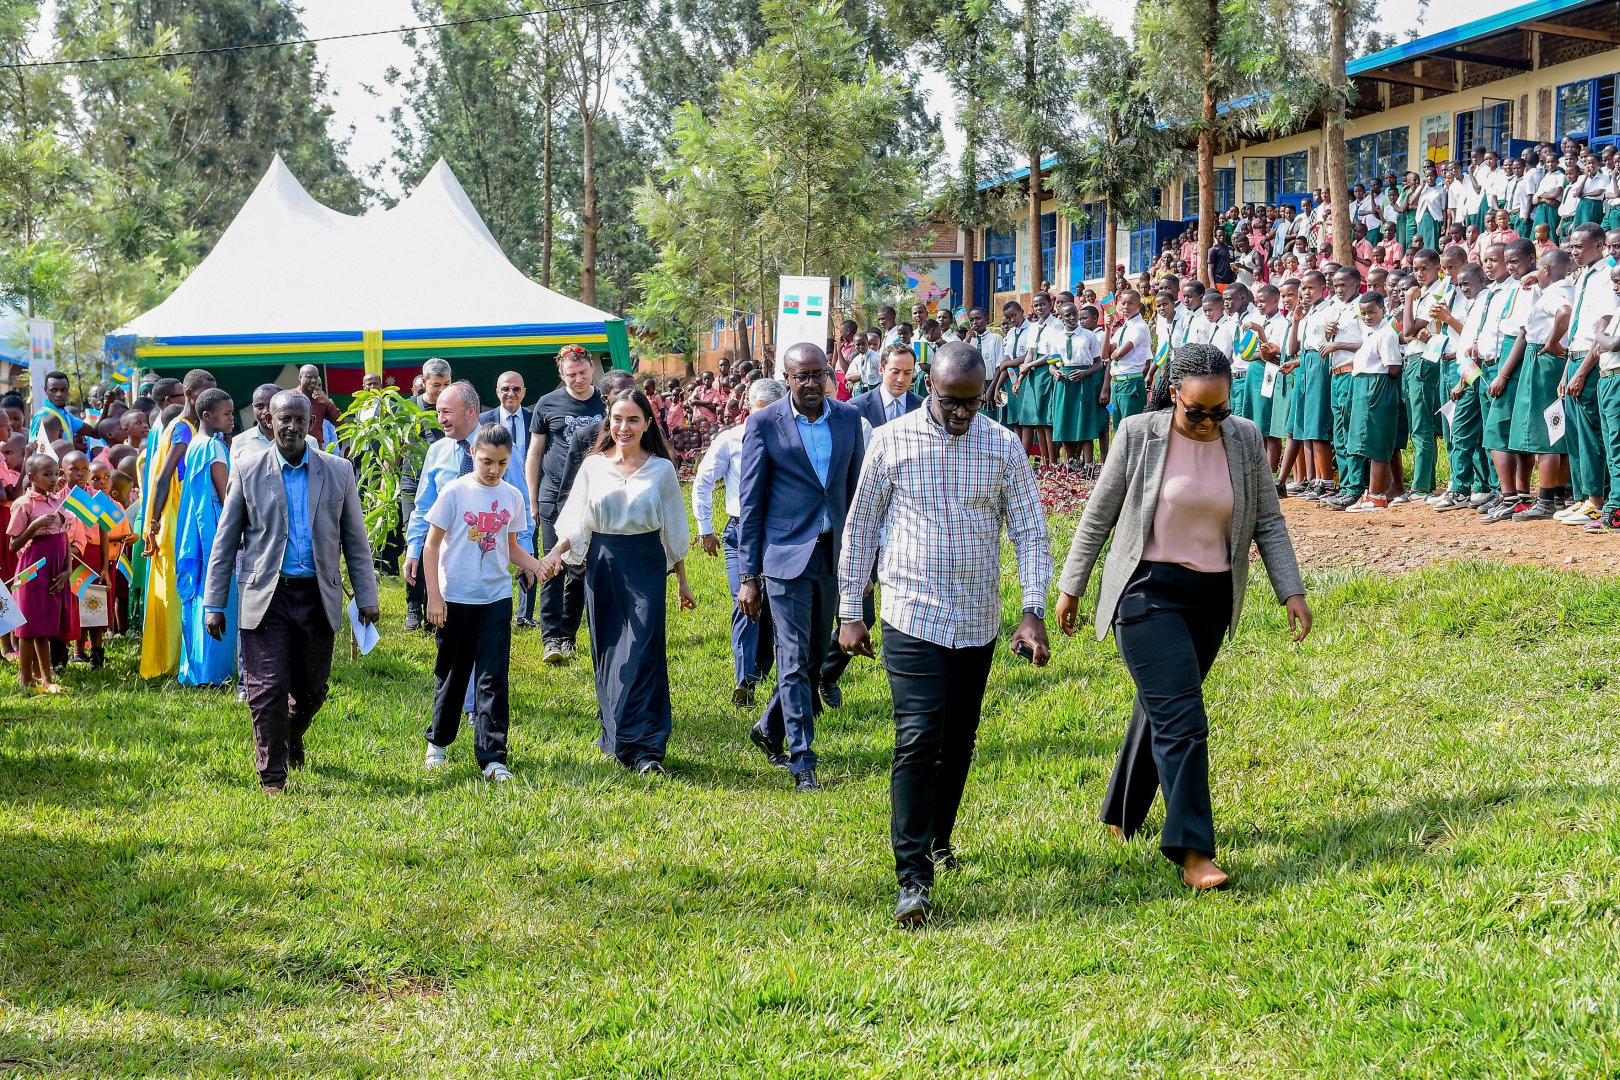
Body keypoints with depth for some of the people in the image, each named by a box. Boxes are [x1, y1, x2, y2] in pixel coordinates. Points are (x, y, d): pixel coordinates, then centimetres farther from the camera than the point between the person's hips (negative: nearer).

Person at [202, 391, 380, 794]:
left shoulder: (338, 471, 5)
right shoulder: (248, 473, 1)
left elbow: (356, 540, 8)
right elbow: (224, 543, 4)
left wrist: (366, 597, 3)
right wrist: (214, 604, 0)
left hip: (319, 597, 2)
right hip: (267, 596, -2)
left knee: (312, 689, 11)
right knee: (268, 690, -5)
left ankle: (293, 735, 43)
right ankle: (272, 774, 7)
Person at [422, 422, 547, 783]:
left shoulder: (513, 497, 2)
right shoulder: (455, 492, -8)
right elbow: (432, 546, -4)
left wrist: (534, 564, -8)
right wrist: (434, 596, -9)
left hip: (497, 598, 2)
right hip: (456, 598, -2)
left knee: (494, 678, -3)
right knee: (452, 673, 11)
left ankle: (492, 758, -1)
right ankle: (438, 742, 31)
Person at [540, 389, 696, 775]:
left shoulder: (661, 469, 2)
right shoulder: (593, 466, 5)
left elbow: (674, 529, 9)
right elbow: (575, 523, 8)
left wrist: (682, 581, 12)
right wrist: (555, 553, -11)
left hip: (646, 565, -2)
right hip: (602, 564, 2)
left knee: (641, 654, -10)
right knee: (607, 653, 7)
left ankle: (644, 747, -12)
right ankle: (616, 734, 19)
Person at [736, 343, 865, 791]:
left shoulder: (847, 418, 4)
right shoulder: (764, 423, -7)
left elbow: (856, 491, 11)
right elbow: (750, 503, -5)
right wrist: (748, 576, -7)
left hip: (833, 555, 4)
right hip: (786, 556, -4)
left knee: (815, 657, 13)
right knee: (794, 662, -5)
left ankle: (770, 730, 33)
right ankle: (802, 762, -1)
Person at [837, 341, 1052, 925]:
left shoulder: (1003, 446, 1)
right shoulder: (892, 441, -4)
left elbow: (1030, 531, 2)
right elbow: (860, 527, 4)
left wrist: (1033, 611, -10)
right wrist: (850, 612, 3)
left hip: (978, 622, 3)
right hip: (912, 616, -3)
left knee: (958, 743, 12)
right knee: (917, 739, -13)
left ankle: (937, 840, 34)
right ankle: (913, 877, -13)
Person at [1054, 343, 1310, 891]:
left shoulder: (1245, 439, 0)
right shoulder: (1139, 435, -10)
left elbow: (1268, 522, 7)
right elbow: (1099, 515, -1)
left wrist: (1291, 590, 0)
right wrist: (1071, 587, 3)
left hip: (1211, 597, 4)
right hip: (1148, 592, -4)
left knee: (1160, 707, 15)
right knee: (1180, 716, -13)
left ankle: (1121, 816, 35)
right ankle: (1192, 850, -13)